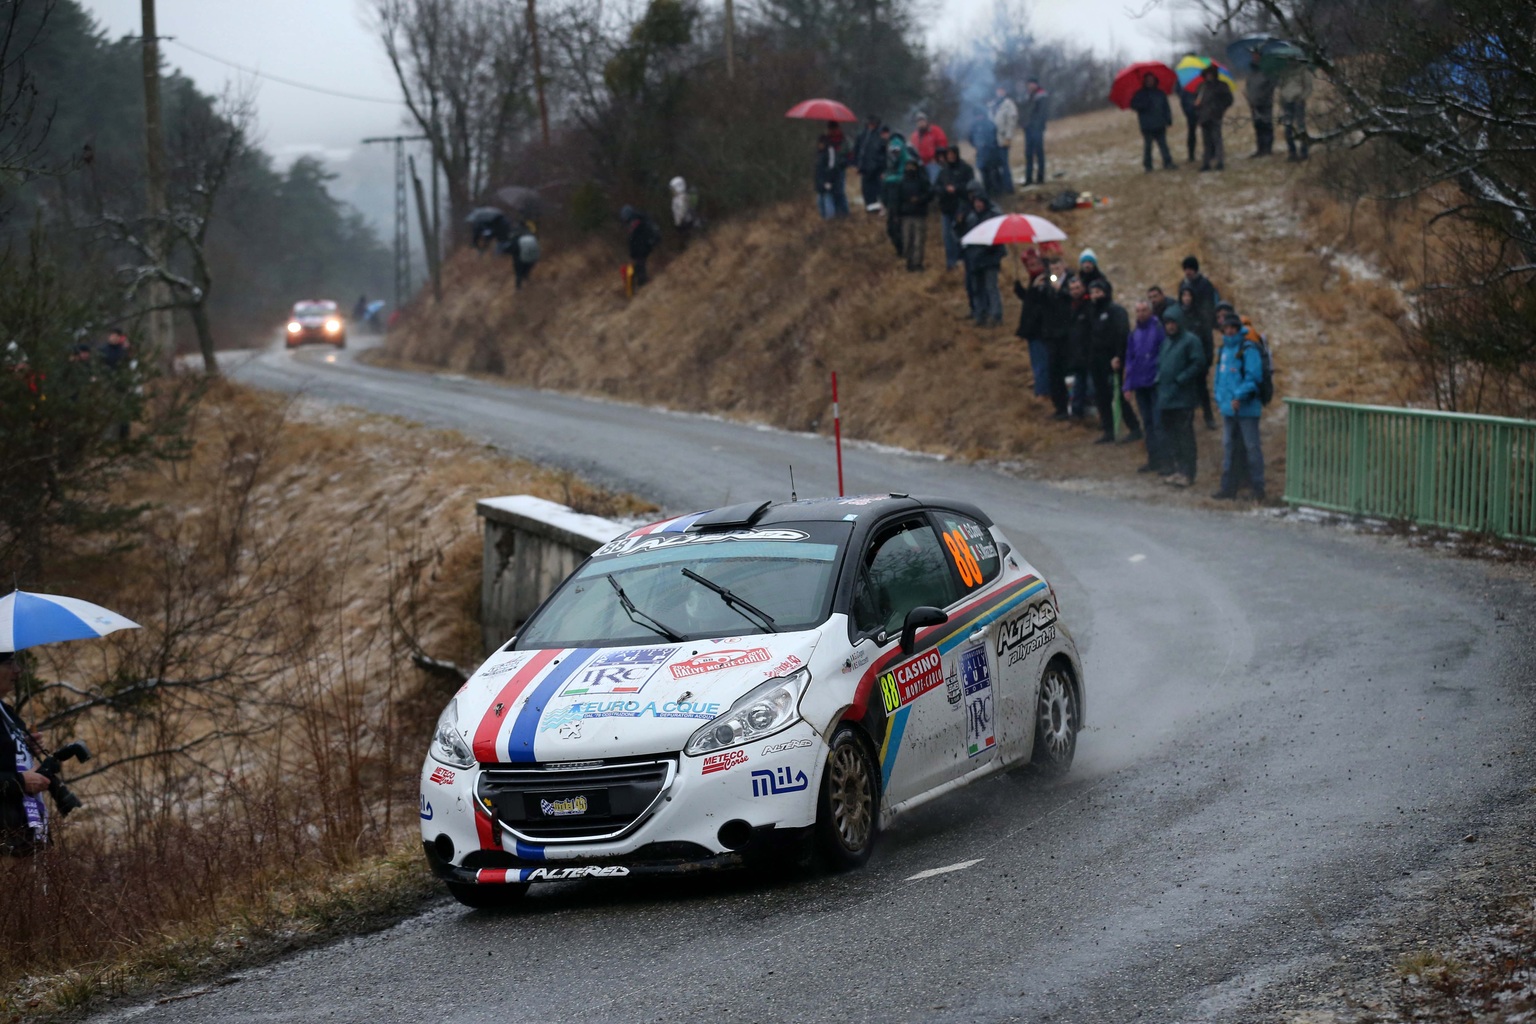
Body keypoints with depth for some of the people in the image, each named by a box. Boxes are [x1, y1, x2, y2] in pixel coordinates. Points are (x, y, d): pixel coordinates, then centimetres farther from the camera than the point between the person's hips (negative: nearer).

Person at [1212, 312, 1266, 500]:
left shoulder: (1248, 349, -9)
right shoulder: (1224, 349, 15)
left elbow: (1254, 376, -17)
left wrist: (1239, 397, -22)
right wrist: (1220, 398, 11)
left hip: (1246, 407, -8)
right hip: (1228, 408, 8)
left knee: (1251, 447, -4)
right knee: (1228, 447, 10)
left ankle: (1257, 489, 0)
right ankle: (1228, 488, 17)